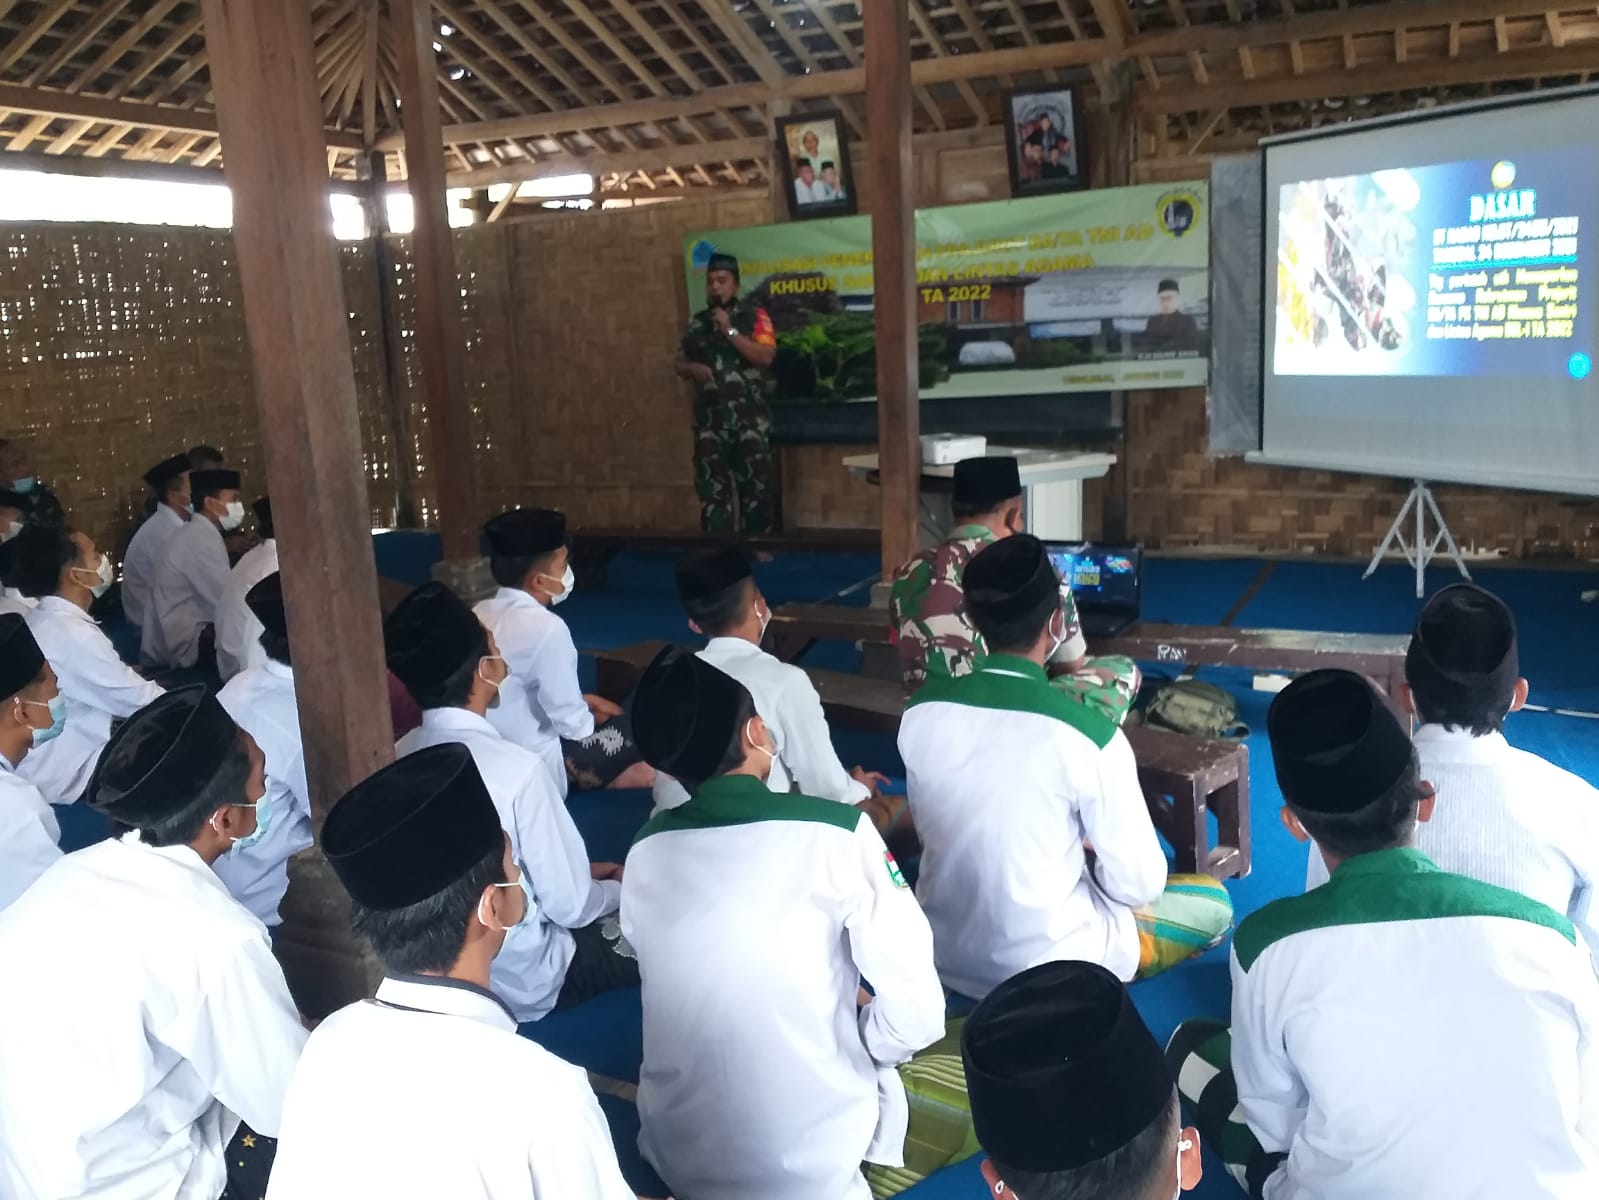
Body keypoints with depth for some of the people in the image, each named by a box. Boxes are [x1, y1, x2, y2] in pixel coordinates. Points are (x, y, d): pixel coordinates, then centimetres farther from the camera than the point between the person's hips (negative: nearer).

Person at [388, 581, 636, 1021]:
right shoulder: (516, 768, -29)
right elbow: (570, 906, -20)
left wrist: (582, 871, 11)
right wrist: (620, 889, 1)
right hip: (523, 985, -7)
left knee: (595, 893, 26)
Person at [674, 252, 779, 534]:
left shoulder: (754, 316, 2)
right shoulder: (697, 323, 14)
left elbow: (766, 357, -12)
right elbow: (680, 364, 19)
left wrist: (730, 331, -13)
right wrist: (693, 368, -4)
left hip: (749, 418, -3)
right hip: (710, 419, 4)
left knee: (755, 488, -3)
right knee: (711, 487, 3)